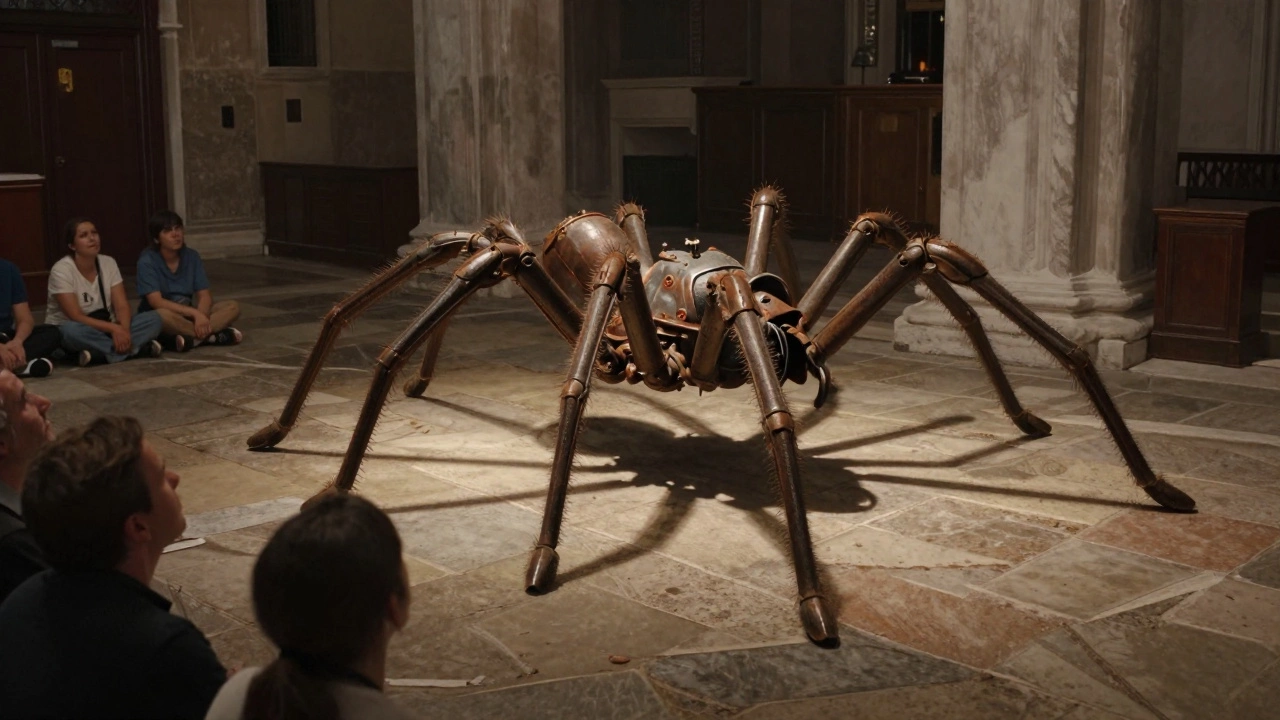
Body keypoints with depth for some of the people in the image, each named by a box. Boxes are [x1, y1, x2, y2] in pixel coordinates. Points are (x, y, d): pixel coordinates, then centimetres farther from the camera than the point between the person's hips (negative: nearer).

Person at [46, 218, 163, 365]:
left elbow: (122, 306, -7)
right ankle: (137, 349, -32)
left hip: (103, 328, 5)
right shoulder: (61, 270, -15)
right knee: (72, 331, -42)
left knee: (153, 319, -15)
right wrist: (113, 328, -32)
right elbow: (76, 317, -22)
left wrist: (124, 329, -28)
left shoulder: (108, 263, 0)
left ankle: (98, 354, -28)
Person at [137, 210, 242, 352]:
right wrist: (194, 313, -31)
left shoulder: (192, 257, 1)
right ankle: (210, 335, -28)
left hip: (186, 316, 5)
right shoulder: (147, 261, -13)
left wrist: (200, 316, -27)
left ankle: (191, 339, -32)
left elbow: (205, 295, -5)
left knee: (233, 306, -15)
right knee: (163, 315, -41)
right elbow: (156, 301, -23)